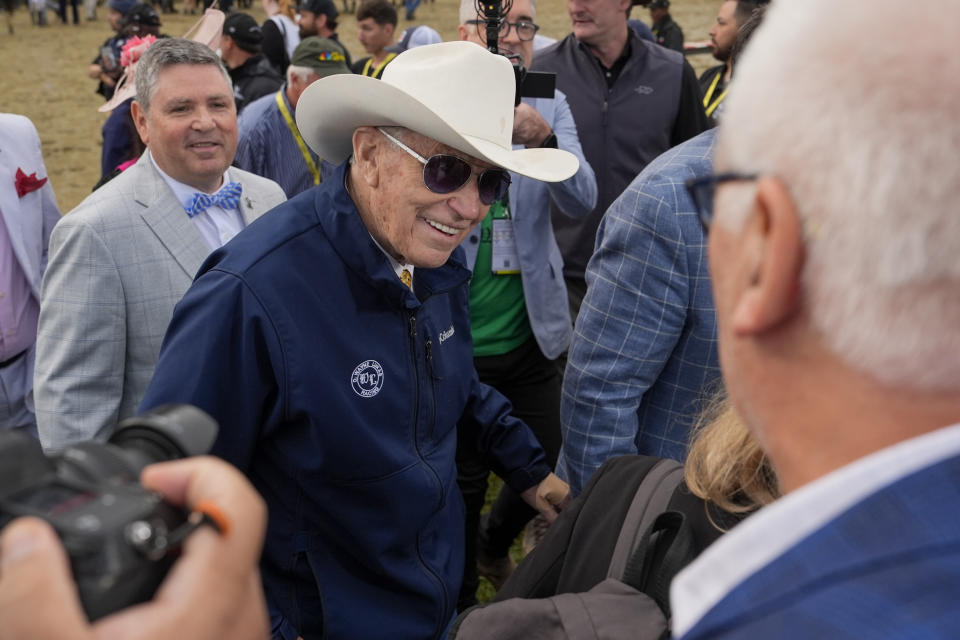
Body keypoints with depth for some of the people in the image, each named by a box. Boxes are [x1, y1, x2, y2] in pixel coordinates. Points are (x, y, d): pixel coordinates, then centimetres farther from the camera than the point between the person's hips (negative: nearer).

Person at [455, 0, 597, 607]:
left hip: (531, 332, 3)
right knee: (463, 478, 10)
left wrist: (544, 139, -29)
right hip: (454, 338, -3)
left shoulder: (550, 105, 2)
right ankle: (460, 602, 36)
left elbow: (583, 200, -11)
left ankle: (494, 544, 47)